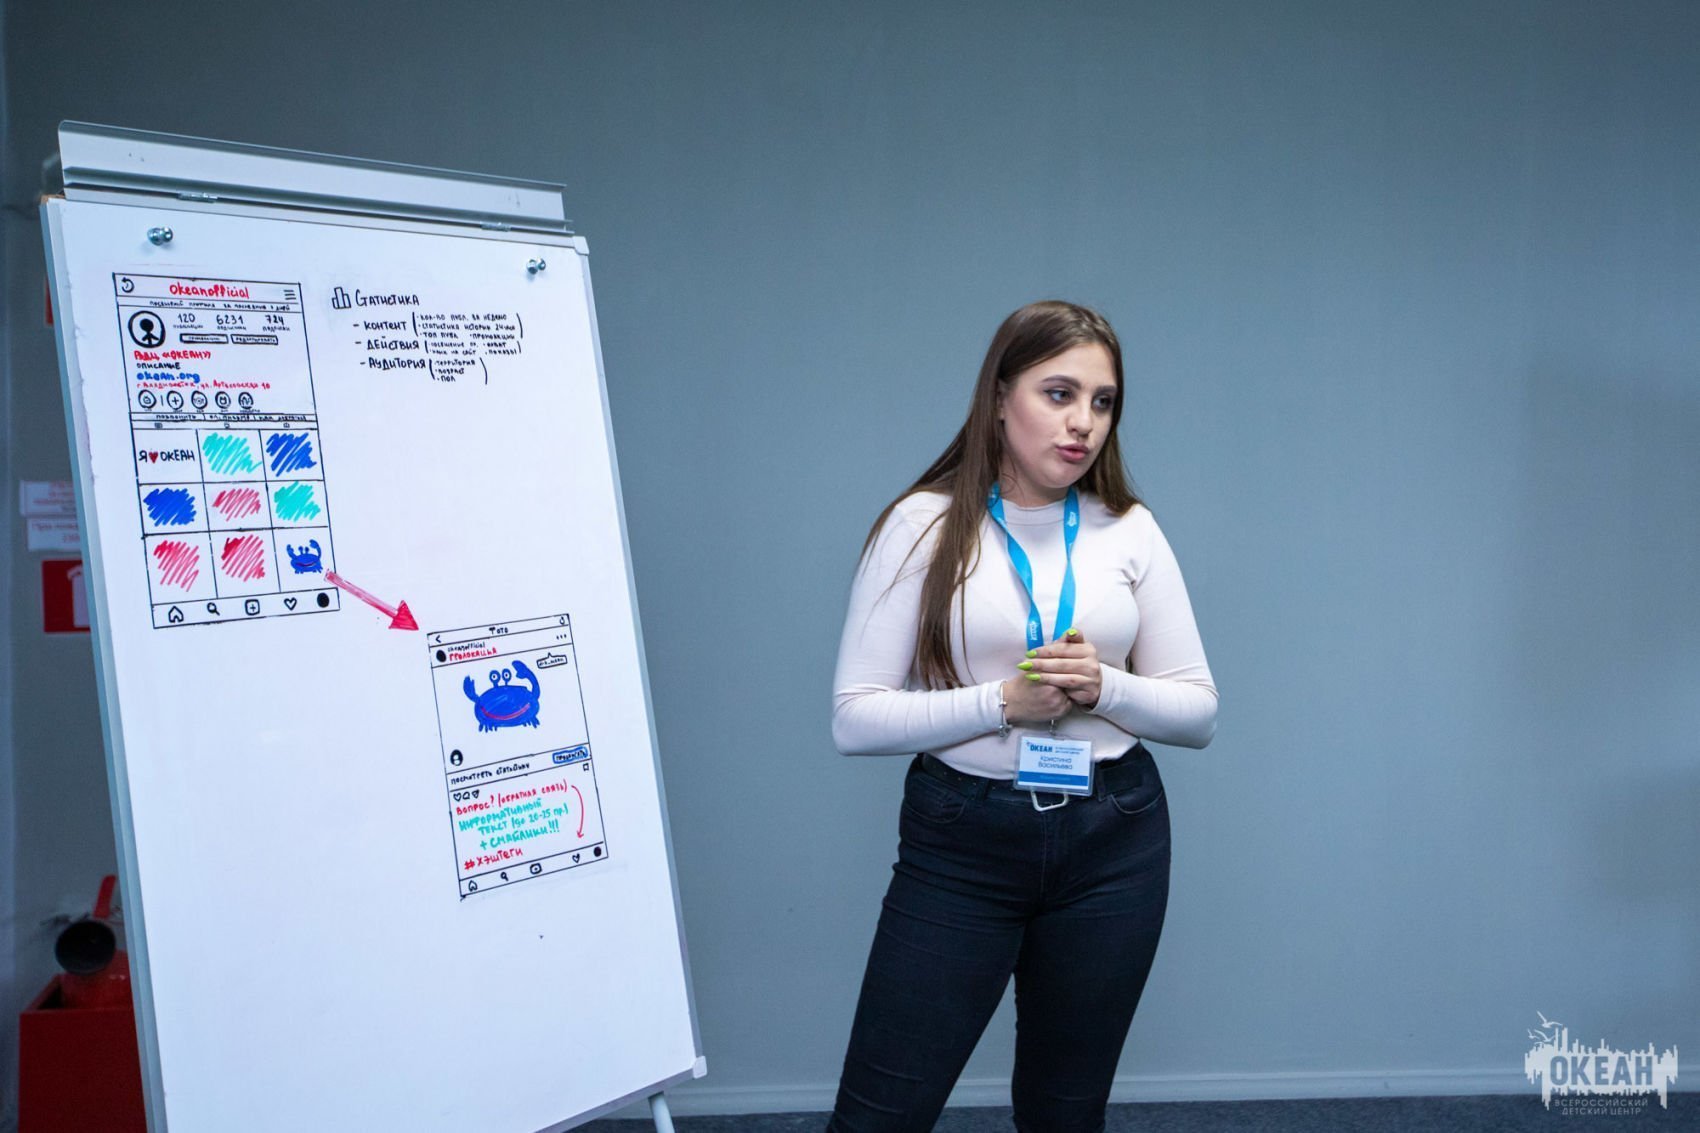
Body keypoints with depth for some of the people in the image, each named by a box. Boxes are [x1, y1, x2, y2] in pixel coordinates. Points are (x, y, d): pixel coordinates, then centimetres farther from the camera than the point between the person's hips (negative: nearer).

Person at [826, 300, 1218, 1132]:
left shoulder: (1130, 531, 3)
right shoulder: (925, 525, -6)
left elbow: (1199, 712, 5)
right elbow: (855, 718, -9)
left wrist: (1105, 688, -14)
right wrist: (1001, 702, -20)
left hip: (1112, 843, 3)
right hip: (961, 844, -2)